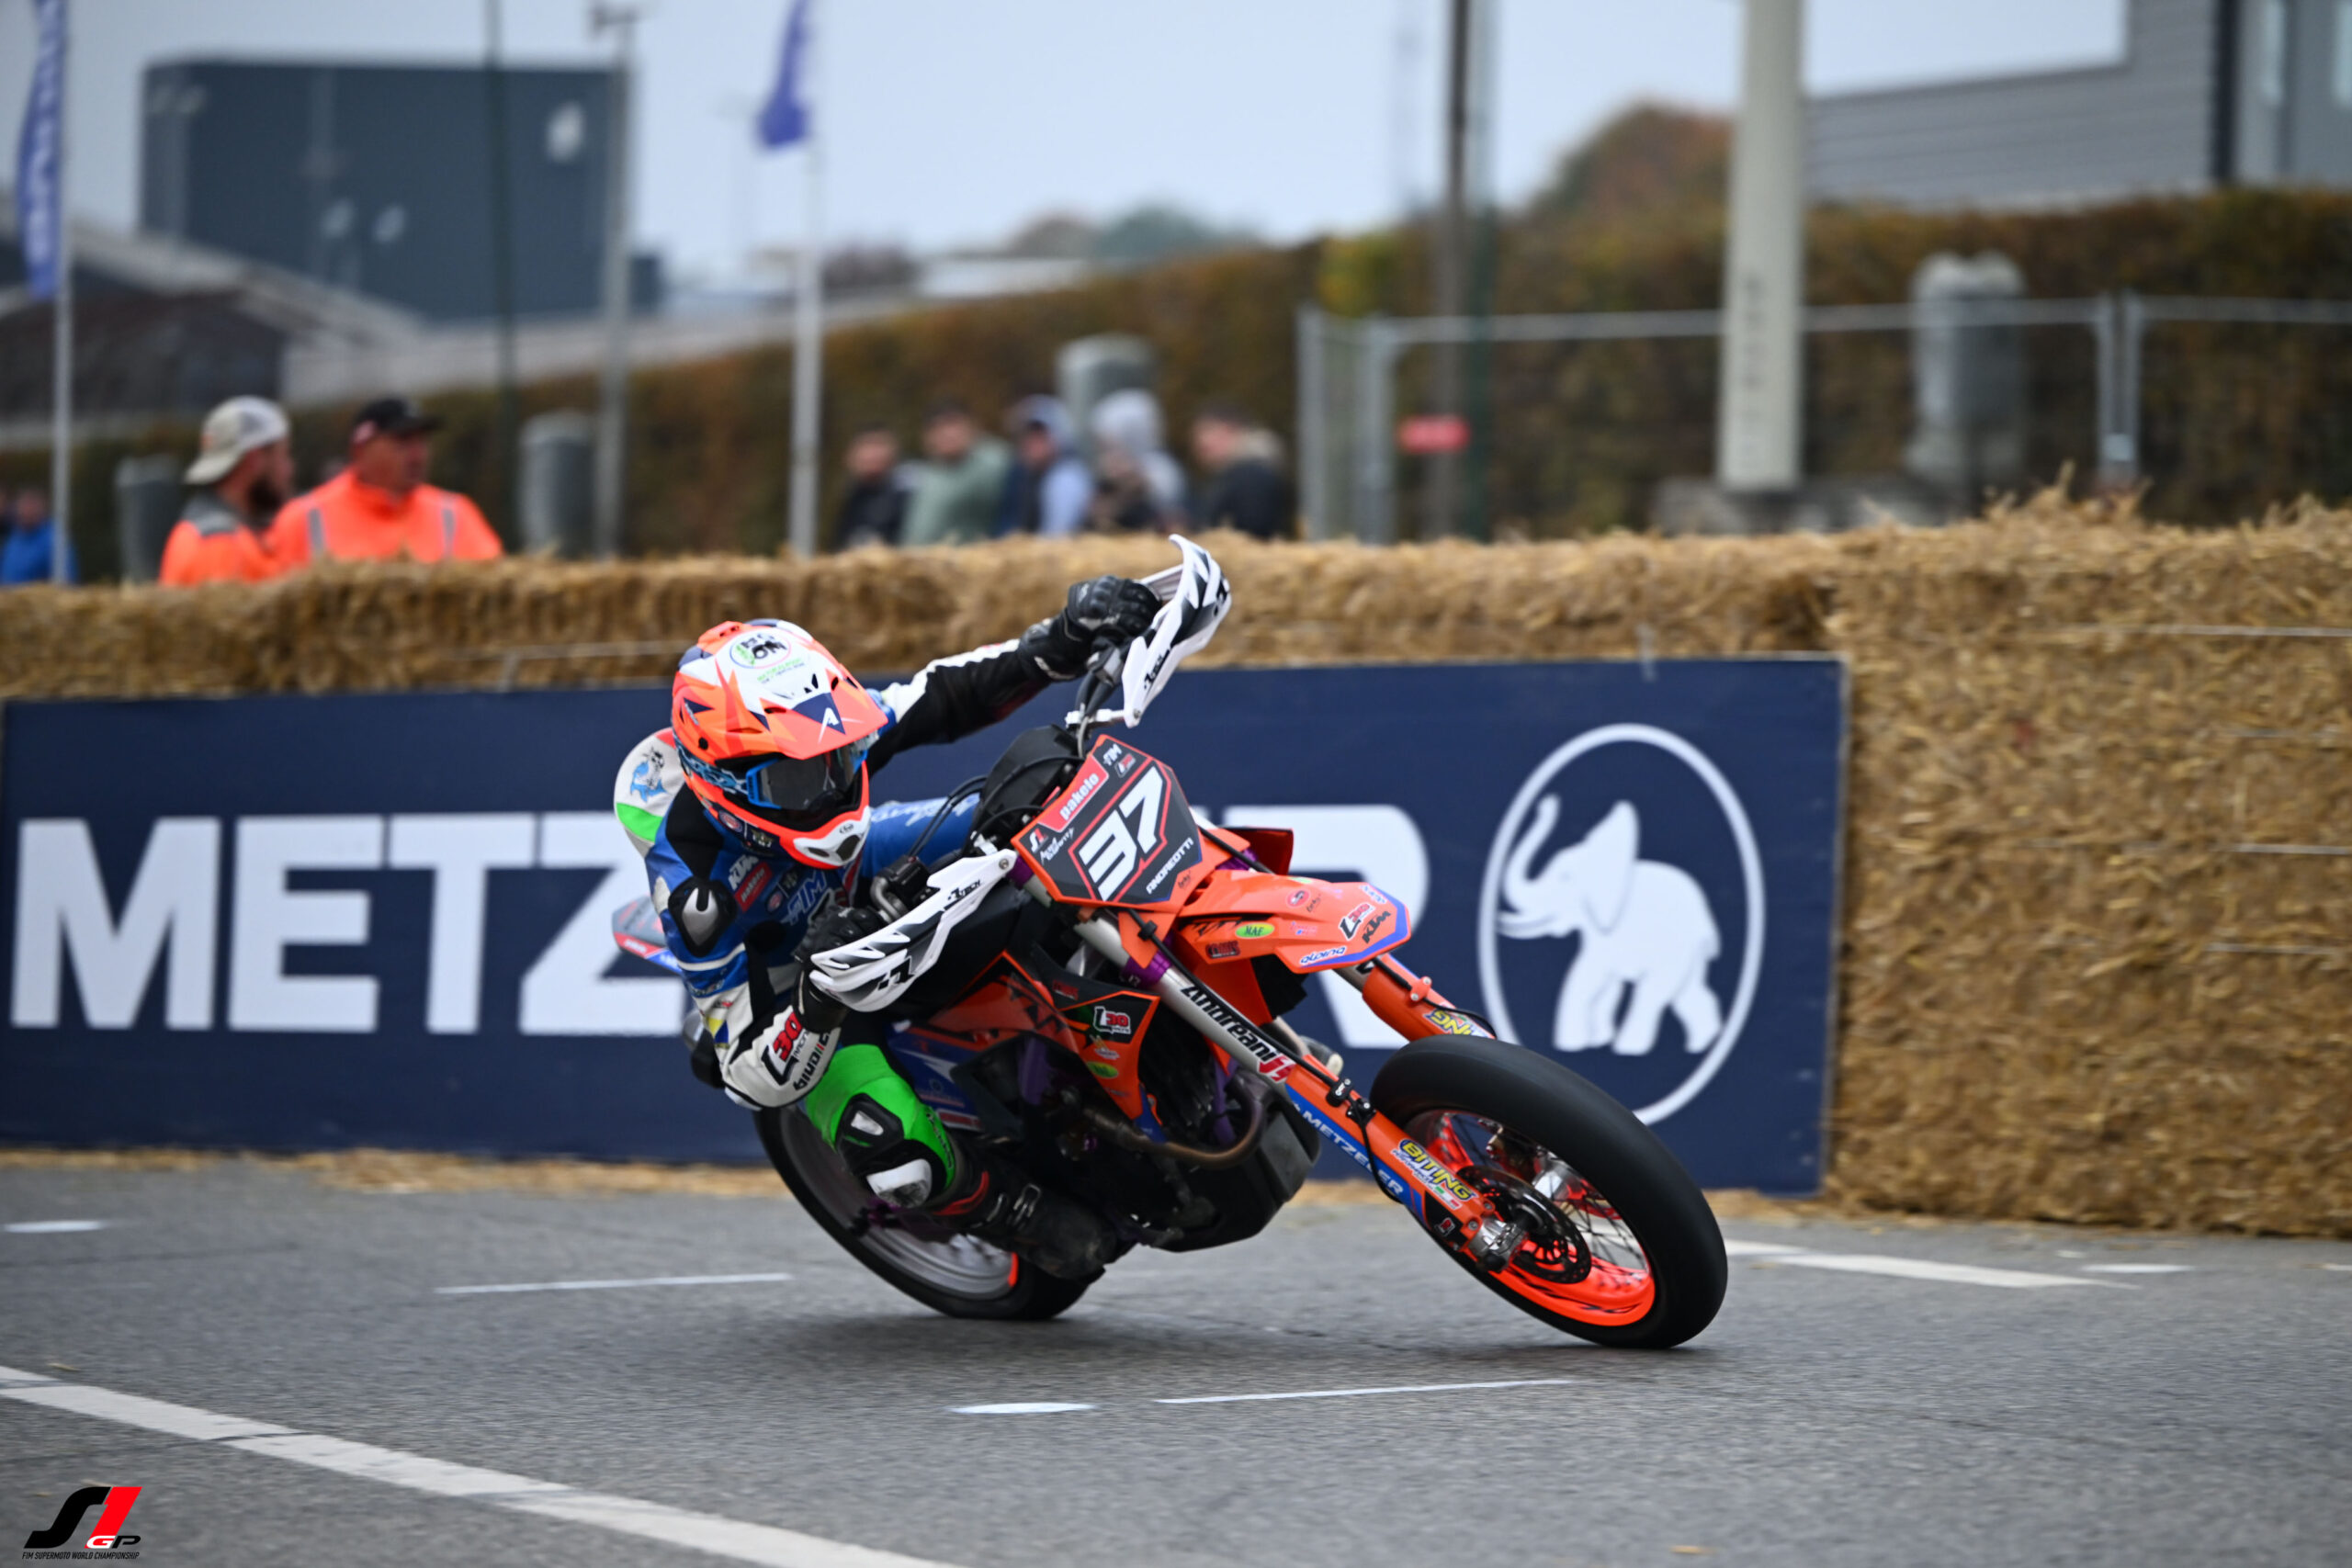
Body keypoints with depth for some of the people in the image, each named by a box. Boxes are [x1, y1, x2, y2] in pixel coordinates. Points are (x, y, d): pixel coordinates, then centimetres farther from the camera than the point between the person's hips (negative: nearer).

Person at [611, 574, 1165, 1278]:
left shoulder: (825, 734, -30)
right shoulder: (697, 890, -40)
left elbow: (944, 696, -16)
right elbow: (753, 1081, -36)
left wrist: (1063, 642, -32)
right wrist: (819, 1005, -56)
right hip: (779, 984, -6)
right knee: (899, 1154, -29)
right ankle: (1019, 1217, 3)